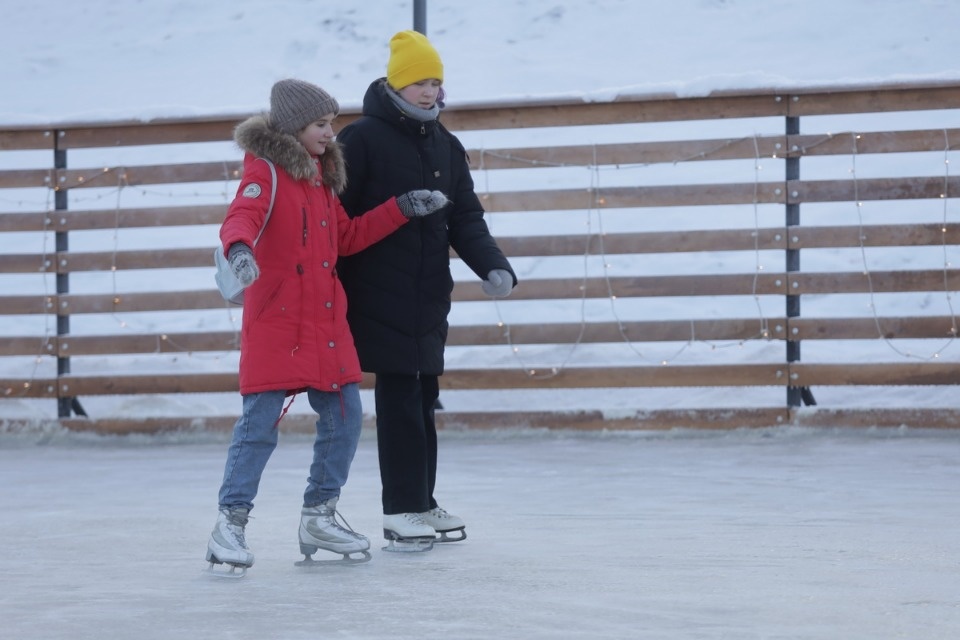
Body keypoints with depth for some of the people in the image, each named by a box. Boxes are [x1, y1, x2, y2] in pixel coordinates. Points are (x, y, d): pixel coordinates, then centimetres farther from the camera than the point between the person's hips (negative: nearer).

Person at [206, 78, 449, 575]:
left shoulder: (322, 175, 16)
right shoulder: (266, 171, -9)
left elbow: (347, 237, 23)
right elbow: (241, 216, -26)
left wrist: (401, 209, 19)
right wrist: (240, 248, -48)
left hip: (327, 320, 8)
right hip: (275, 320, -8)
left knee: (345, 414, 8)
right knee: (260, 421, -9)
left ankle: (319, 516, 21)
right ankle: (231, 523, -2)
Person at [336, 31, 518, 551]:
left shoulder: (446, 146, 12)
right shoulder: (362, 139, -8)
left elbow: (465, 218, 10)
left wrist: (493, 266, -7)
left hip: (429, 297, 6)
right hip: (380, 297, -6)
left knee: (424, 396, 11)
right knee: (399, 398, -7)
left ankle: (422, 503, 21)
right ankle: (401, 512, -2)